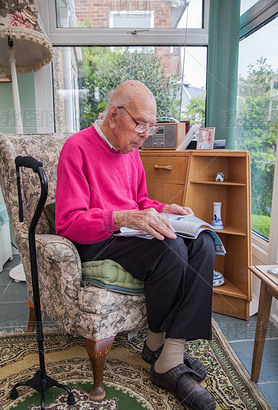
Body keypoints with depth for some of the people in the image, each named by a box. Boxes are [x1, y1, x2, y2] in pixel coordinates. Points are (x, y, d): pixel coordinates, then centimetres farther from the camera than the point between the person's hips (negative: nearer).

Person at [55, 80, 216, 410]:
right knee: (171, 250, -31)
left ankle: (170, 360, -15)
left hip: (129, 233, 8)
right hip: (94, 242, -7)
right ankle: (156, 345, -2)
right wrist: (122, 218, -30)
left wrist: (162, 210, 2)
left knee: (202, 244, -16)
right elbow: (67, 222, -17)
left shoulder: (130, 149, 15)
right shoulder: (77, 148, -10)